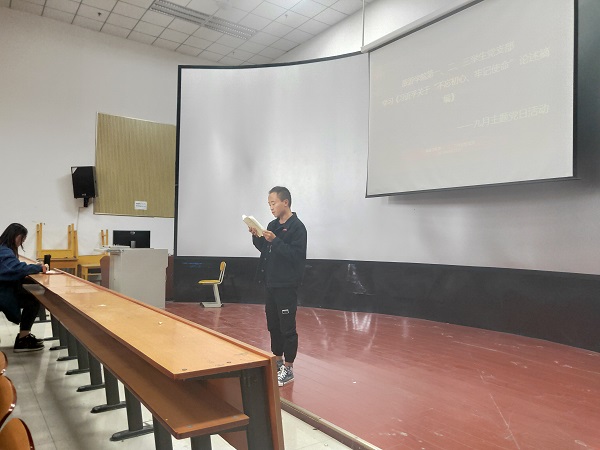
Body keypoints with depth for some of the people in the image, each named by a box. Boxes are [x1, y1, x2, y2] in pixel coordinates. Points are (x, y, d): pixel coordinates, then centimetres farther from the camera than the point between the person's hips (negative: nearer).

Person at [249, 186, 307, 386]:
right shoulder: (272, 225, 12)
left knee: (287, 328, 0)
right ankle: (278, 361, 30)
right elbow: (264, 250, 17)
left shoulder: (297, 227, -11)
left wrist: (275, 240, -24)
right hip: (270, 284, 8)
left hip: (286, 286, -8)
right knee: (273, 325, 15)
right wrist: (256, 236, 0)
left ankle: (288, 368, 11)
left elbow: (296, 255, -19)